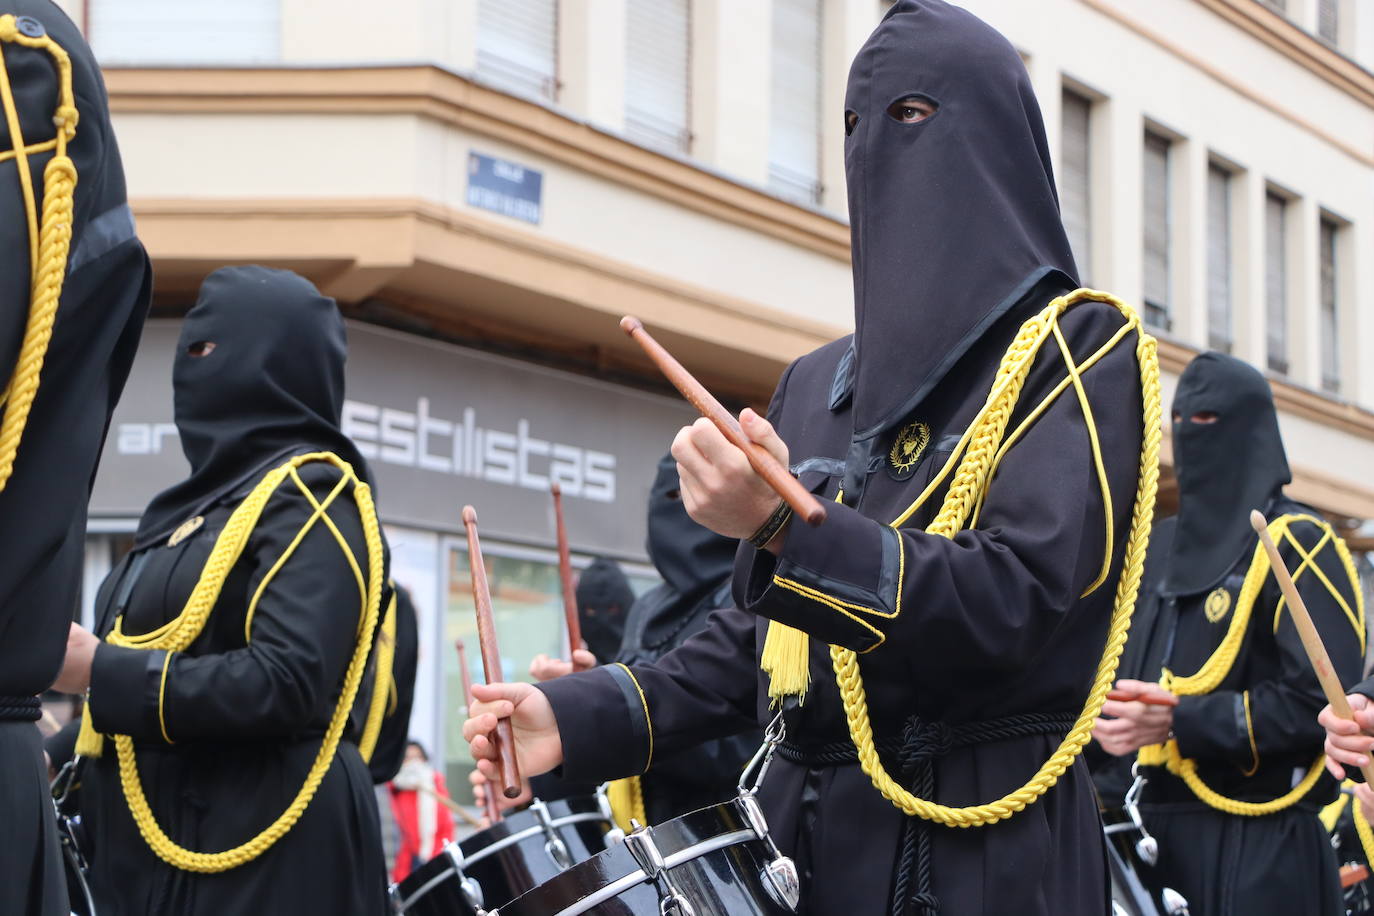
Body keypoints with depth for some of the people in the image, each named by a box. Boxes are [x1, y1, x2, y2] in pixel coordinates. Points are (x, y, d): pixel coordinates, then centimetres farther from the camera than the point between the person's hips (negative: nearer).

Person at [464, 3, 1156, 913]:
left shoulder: (1080, 351, -5)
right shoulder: (817, 386, 14)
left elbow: (1013, 599, -19)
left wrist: (789, 529, -31)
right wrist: (584, 716, 2)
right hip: (808, 830, 6)